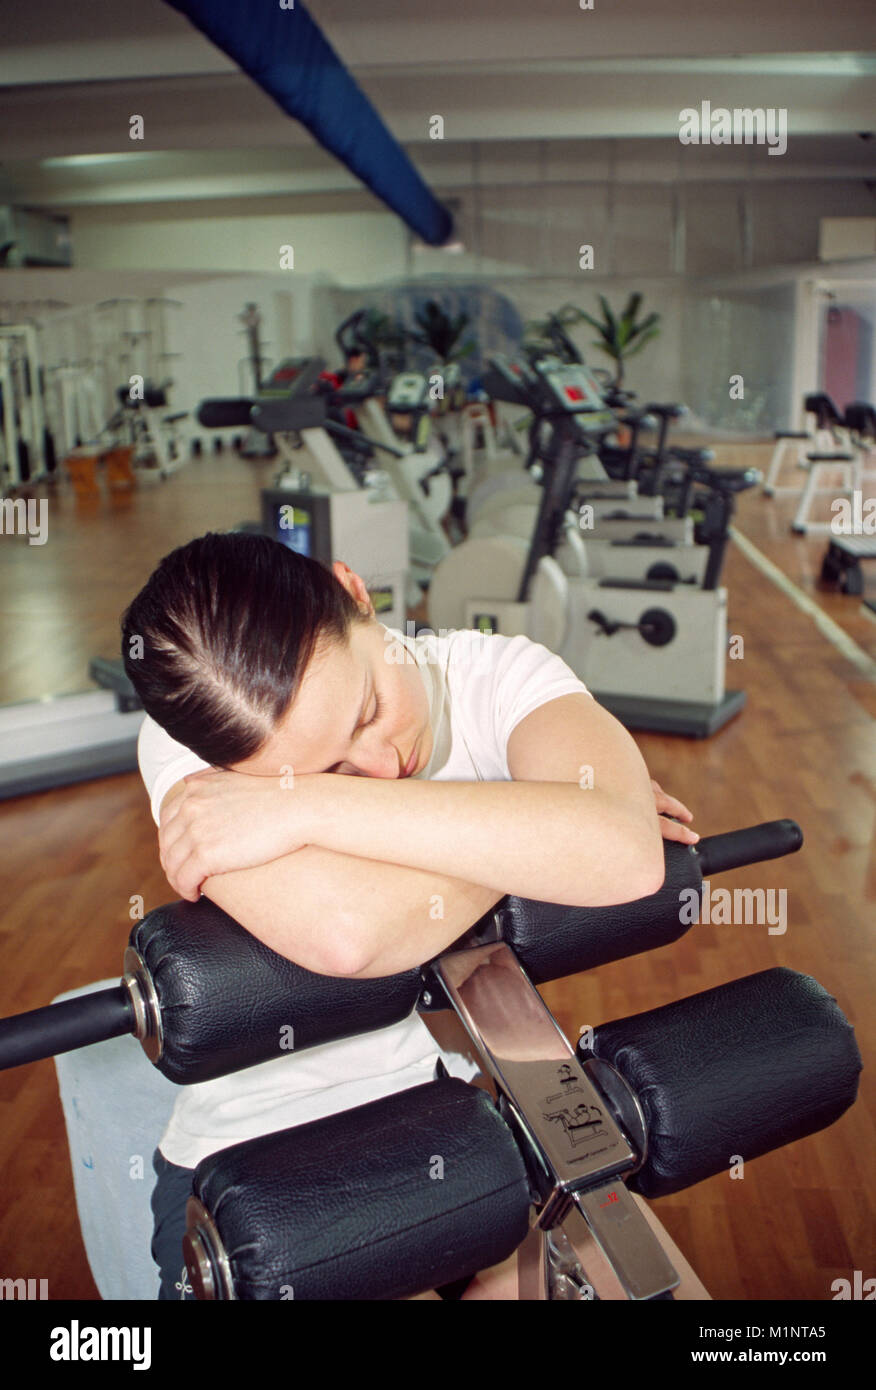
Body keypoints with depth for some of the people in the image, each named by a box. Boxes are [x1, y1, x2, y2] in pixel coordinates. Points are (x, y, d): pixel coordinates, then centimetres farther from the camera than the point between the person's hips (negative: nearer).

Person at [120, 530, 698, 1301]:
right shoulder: (187, 740, -21)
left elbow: (627, 854, -35)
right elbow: (341, 929, -38)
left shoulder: (496, 674, -15)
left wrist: (310, 808, -35)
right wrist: (528, 831, -24)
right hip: (259, 1146, -2)